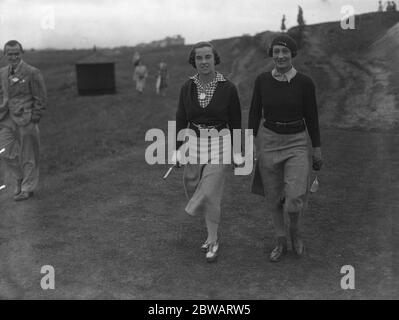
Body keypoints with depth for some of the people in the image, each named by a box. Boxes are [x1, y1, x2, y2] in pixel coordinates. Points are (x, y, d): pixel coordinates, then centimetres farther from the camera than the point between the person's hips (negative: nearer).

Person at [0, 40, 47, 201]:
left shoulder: (32, 73, -8)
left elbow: (41, 99, -7)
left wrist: (34, 120, -11)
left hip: (26, 119, -5)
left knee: (27, 156, 3)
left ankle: (28, 188, 16)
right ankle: (19, 181, 22)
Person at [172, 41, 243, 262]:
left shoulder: (228, 88, -7)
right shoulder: (187, 87, 0)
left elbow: (235, 122, 0)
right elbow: (181, 120, 5)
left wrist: (237, 151, 0)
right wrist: (177, 149, 0)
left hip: (220, 143, -3)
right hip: (194, 142, 4)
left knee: (210, 193, -8)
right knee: (194, 190, 10)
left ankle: (213, 241, 10)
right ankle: (212, 232, 35)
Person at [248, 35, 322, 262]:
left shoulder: (305, 82, -10)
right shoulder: (262, 80, -4)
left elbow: (312, 117, -3)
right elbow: (255, 114, 3)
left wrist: (318, 151, 0)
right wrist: (250, 147, 1)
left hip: (297, 143, -2)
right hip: (268, 141, 2)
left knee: (294, 200, -13)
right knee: (273, 198, 10)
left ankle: (295, 230, 22)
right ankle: (281, 243, 30)